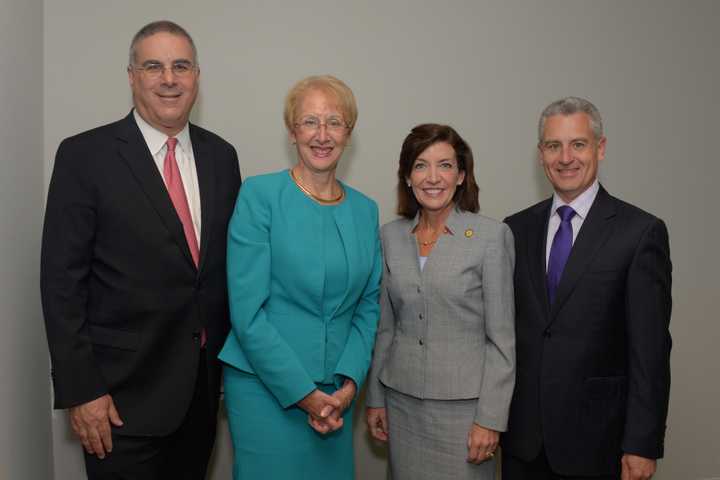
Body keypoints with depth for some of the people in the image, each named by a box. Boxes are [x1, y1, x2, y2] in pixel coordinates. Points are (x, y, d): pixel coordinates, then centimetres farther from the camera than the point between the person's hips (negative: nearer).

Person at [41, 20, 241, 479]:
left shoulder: (221, 155, 5)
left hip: (205, 385, 5)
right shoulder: (84, 155, -9)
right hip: (123, 393, -4)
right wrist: (79, 390, -13)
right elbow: (62, 280, -10)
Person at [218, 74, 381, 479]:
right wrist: (304, 393, -13)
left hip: (336, 394, 4)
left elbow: (369, 306, 7)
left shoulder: (366, 210, 5)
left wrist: (348, 384, -5)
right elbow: (247, 311, -13)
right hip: (265, 386, -4)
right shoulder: (260, 195, -10)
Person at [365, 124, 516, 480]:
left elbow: (502, 337, -9)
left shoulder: (492, 235, -10)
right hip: (402, 401, 4)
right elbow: (385, 327, 9)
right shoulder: (391, 236, 3)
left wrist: (490, 418, -11)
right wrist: (375, 398, 10)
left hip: (463, 405, -3)